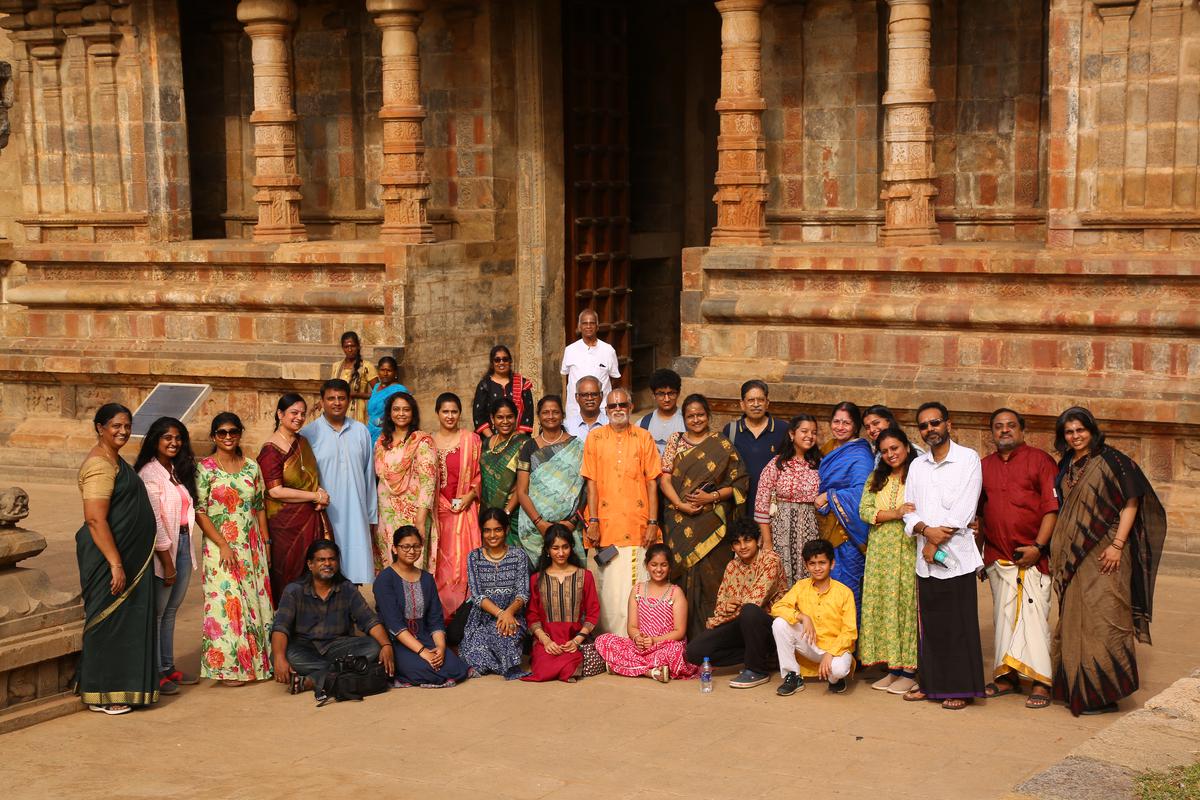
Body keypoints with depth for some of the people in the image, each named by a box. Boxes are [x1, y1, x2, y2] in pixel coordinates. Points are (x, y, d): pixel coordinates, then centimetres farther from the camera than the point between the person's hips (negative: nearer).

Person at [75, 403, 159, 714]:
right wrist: (116, 564, -27)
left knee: (124, 621, 14)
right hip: (108, 554, -10)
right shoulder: (100, 465, -18)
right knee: (109, 621, -3)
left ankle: (118, 688, 22)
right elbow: (95, 519, -24)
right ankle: (101, 696, 4)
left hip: (128, 555, 10)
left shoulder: (114, 460, 14)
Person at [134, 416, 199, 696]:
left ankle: (168, 667, 23)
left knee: (171, 610, 15)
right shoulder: (150, 474, -13)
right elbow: (154, 521, -16)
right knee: (156, 612, 0)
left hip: (183, 544, 8)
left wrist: (184, 551, 8)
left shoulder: (179, 471, 13)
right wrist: (167, 562, -16)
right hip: (162, 549, -8)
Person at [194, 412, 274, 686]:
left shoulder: (252, 467, 9)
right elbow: (199, 512, -9)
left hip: (252, 547, 5)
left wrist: (265, 543, 8)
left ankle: (256, 661, 16)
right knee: (226, 602, -6)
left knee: (255, 601, 6)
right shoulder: (205, 468, -5)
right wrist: (223, 545, -14)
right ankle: (227, 667, 2)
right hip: (220, 547, -5)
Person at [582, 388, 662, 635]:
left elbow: (652, 482, 5)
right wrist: (593, 521, -5)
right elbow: (592, 482, 3)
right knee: (604, 587, 2)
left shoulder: (644, 438, 7)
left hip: (636, 526, 0)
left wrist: (653, 523, -2)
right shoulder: (595, 438, 7)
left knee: (633, 587, -2)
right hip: (604, 525, 0)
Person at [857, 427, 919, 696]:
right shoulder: (876, 478, 15)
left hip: (909, 550, -5)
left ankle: (909, 671, -1)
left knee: (907, 603, -5)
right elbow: (864, 511, 3)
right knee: (883, 604, 3)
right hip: (881, 551, 5)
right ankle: (892, 667, 9)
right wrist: (895, 514, -10)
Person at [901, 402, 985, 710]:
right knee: (929, 623, 8)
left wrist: (936, 543, -10)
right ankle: (930, 683, 17)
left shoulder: (968, 459, -2)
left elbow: (964, 509, -10)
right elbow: (909, 510, 10)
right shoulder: (917, 465, 15)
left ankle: (960, 688, 4)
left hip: (956, 554, -5)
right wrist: (927, 530, -10)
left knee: (959, 625, -3)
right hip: (925, 557, 5)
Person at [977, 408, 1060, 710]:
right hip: (997, 557, 5)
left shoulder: (1040, 460, 0)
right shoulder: (984, 466, 15)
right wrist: (976, 554, 14)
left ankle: (1040, 682, -6)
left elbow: (1053, 507, -6)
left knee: (1033, 614, -8)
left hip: (1032, 557, -5)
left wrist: (1038, 546, -14)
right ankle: (1007, 676, 15)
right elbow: (978, 512, 20)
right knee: (1003, 616, 8)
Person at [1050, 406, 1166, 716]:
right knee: (1075, 621, 10)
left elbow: (1131, 503, -11)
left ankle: (1104, 693, -1)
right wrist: (1058, 552, 15)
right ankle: (1078, 690, 19)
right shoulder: (1066, 466, 13)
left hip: (1103, 555, -7)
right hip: (1074, 557, 7)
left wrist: (1118, 544, -17)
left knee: (1101, 619, -7)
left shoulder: (1111, 460, -8)